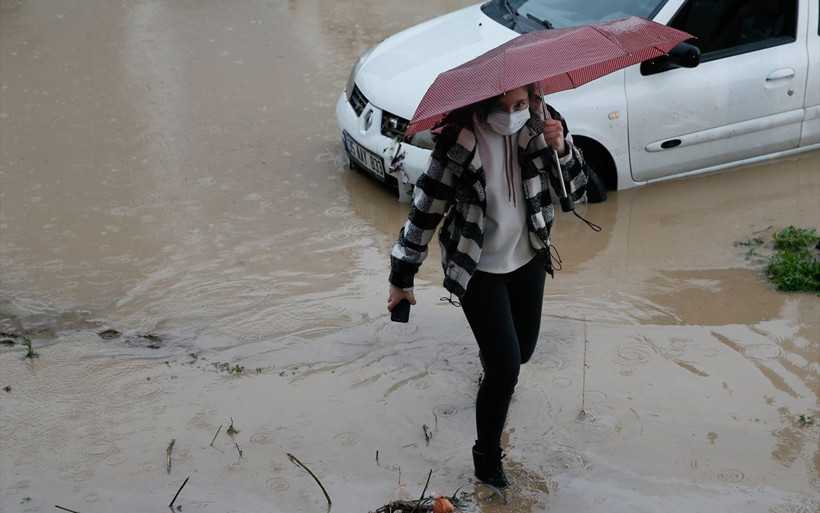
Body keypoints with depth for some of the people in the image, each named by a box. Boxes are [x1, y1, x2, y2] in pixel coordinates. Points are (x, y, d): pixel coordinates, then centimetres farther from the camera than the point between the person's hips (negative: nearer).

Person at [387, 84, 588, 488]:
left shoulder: (542, 125, -14)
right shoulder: (458, 140, -25)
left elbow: (575, 191, -6)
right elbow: (426, 207, -16)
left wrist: (562, 149, -27)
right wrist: (402, 277, -9)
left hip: (528, 260, 5)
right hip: (478, 270, -4)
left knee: (522, 350, 22)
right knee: (506, 368, -8)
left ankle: (492, 372, 60)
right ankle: (487, 458, 16)